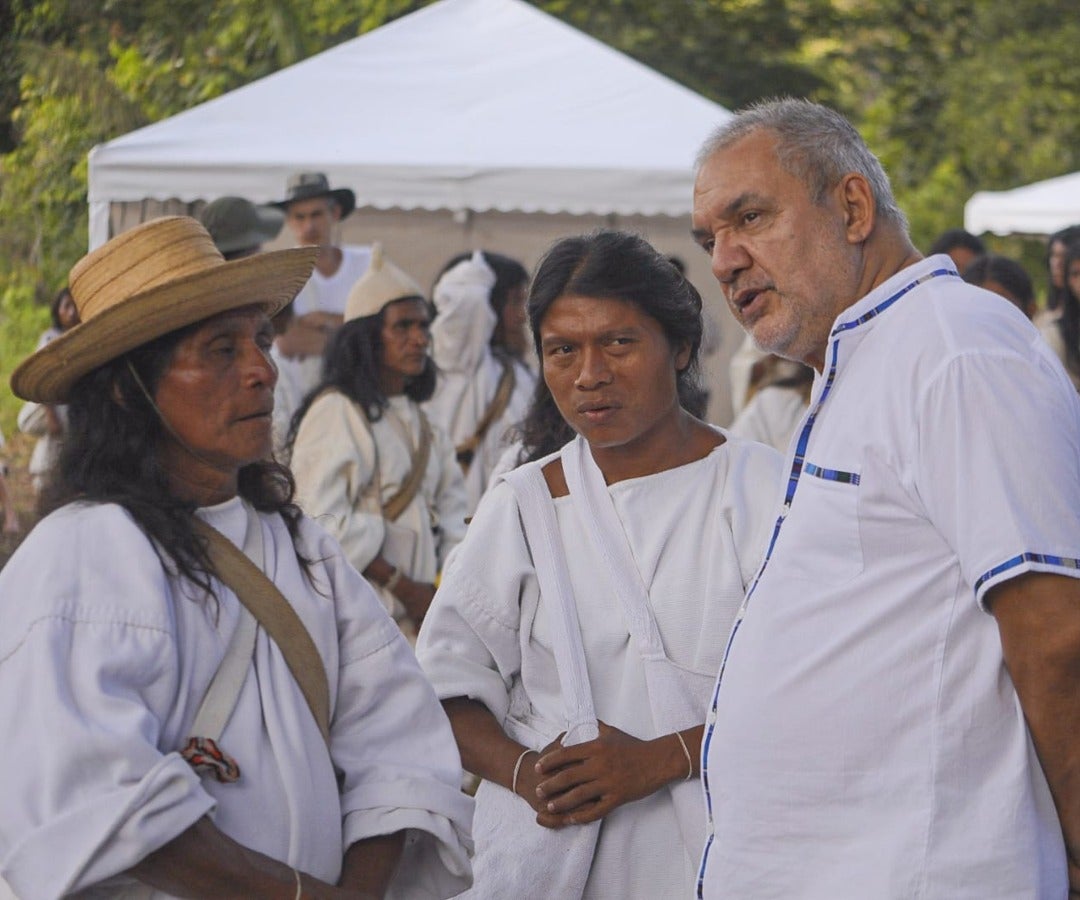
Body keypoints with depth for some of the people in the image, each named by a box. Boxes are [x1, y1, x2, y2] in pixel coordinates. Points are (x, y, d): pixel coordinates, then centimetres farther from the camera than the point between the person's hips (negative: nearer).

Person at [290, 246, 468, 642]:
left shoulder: (422, 425, 20)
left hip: (418, 609, 7)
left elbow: (450, 516, 13)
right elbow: (323, 519, -13)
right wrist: (402, 586, -11)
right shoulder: (335, 411, -5)